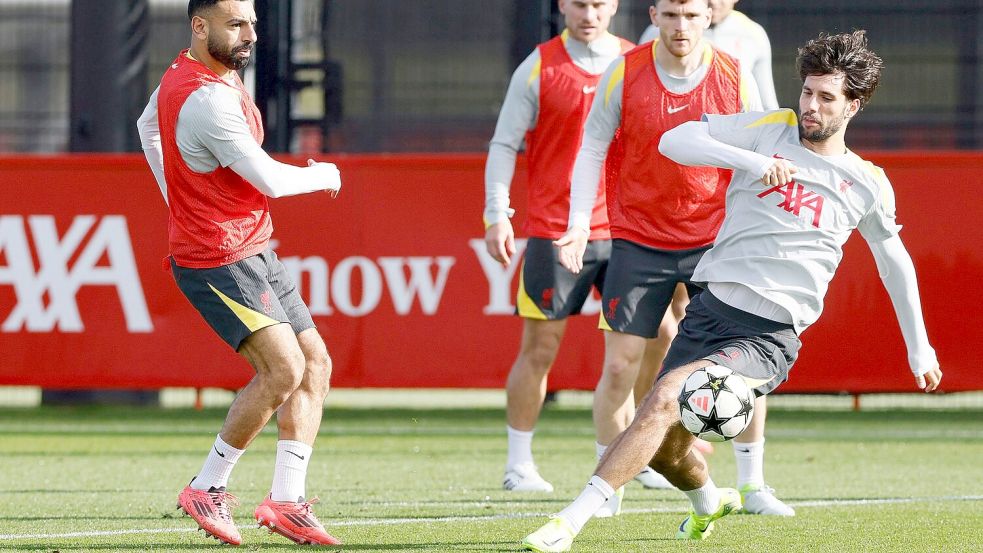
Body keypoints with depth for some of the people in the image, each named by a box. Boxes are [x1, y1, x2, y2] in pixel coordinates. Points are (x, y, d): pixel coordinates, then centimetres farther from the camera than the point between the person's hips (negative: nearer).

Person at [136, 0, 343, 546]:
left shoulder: (183, 73, 9)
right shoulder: (208, 98, -24)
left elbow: (148, 125, 29)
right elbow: (269, 179, -22)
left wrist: (178, 196, 29)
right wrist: (323, 175, -2)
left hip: (253, 251, 11)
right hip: (217, 261, -11)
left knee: (315, 363, 6)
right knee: (283, 368, -19)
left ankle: (286, 499, 6)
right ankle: (207, 489, -5)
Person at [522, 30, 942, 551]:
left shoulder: (867, 184, 7)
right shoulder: (769, 129, 5)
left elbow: (894, 257, 23)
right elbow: (673, 141, -5)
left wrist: (919, 346, 28)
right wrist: (750, 160, -19)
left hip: (769, 337, -3)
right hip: (710, 310, 3)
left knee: (665, 399, -25)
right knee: (664, 447, 7)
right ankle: (707, 503, 44)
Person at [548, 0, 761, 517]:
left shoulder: (735, 79, -4)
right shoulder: (624, 73, -6)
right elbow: (592, 149, 2)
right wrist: (579, 221, -8)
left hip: (715, 238, 0)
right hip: (638, 241, 0)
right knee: (619, 366, -4)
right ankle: (607, 488, 11)